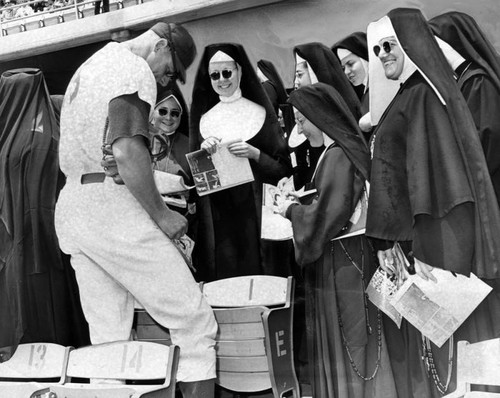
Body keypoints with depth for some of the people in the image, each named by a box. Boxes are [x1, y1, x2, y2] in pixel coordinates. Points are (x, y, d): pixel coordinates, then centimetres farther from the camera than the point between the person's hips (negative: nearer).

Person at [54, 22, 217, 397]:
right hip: (114, 207, -9)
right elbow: (126, 150, -22)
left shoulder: (89, 67, 23)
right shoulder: (134, 69, -6)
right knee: (195, 323, -4)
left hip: (70, 207, 9)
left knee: (106, 338, 10)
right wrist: (161, 214, -13)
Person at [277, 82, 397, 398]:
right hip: (347, 256, 9)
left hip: (339, 262, -9)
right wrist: (299, 201, 10)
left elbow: (329, 211, -23)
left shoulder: (336, 155, -18)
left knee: (342, 345, 1)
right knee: (352, 343, 16)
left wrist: (291, 211, -8)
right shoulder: (344, 148, 11)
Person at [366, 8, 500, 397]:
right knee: (414, 341, 12)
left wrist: (421, 247, -23)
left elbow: (430, 172, -19)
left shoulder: (427, 96, -10)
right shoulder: (404, 98, 17)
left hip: (431, 235, -9)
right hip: (405, 235, 9)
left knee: (437, 331, -1)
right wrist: (387, 241, 10)